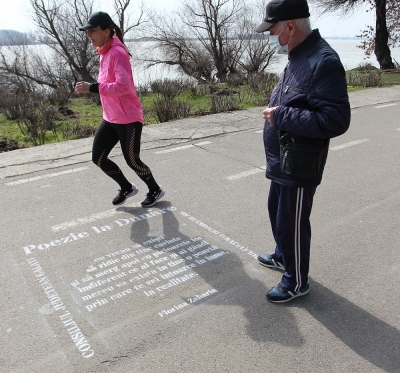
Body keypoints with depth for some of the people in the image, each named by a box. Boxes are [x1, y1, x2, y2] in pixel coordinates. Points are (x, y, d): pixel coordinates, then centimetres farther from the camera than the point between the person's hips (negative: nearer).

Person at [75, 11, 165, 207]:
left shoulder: (118, 53, -18)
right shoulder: (105, 53, 11)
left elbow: (123, 86, -29)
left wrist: (92, 87, -28)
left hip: (128, 119, -9)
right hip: (110, 118, 9)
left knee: (132, 160, 2)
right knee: (98, 158, 8)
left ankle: (155, 190, 28)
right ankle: (127, 188, 29)